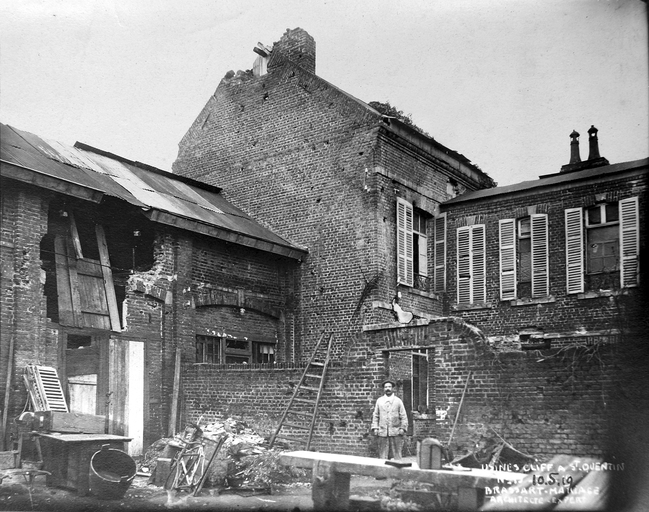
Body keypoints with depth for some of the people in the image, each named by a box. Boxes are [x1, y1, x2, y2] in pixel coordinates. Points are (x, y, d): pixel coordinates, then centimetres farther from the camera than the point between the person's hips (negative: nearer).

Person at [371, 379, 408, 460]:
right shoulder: (379, 400, 11)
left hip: (395, 432, -1)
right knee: (382, 455, 1)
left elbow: (403, 416, 6)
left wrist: (402, 428, -4)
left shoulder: (398, 401, 7)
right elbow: (375, 415, 13)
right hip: (382, 432, 1)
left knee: (397, 455, 0)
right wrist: (375, 428, 3)